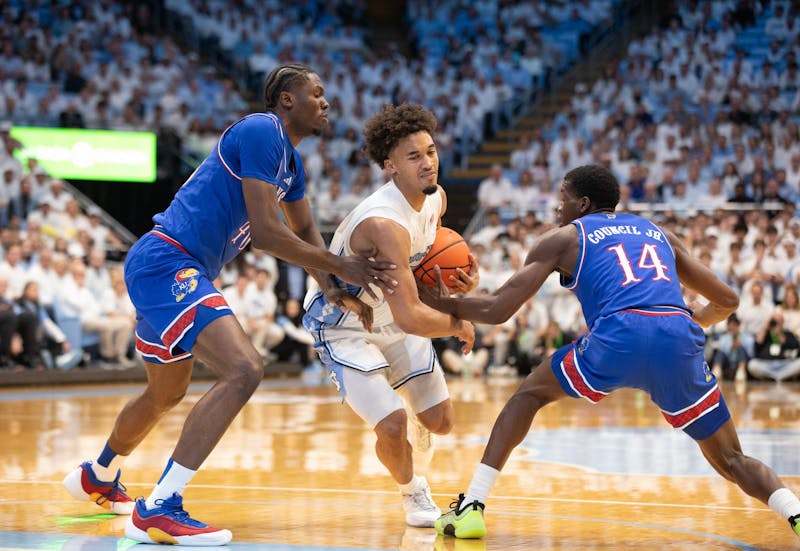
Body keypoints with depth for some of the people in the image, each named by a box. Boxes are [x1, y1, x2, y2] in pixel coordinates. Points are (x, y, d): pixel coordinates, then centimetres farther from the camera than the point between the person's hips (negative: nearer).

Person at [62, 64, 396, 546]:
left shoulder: (292, 162, 16)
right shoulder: (261, 132, -15)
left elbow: (306, 232, 27)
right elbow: (265, 232, -21)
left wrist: (335, 291, 11)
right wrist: (339, 267, -15)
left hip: (159, 270, 11)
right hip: (166, 264, -11)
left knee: (167, 393, 28)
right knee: (244, 370, -23)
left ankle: (98, 478, 53)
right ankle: (159, 509, -23)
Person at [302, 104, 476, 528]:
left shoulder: (435, 198, -10)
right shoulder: (386, 223, -37)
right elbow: (410, 318, -40)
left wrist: (460, 280, -8)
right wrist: (458, 326, -21)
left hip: (391, 318, 8)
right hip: (344, 328, -8)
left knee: (440, 419, 11)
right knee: (392, 425, -21)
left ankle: (417, 473, 44)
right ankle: (412, 493, 12)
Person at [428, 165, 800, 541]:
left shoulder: (563, 238, 23)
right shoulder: (660, 235, 34)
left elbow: (497, 310, 17)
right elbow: (727, 301, 34)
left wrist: (445, 304, 35)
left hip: (618, 335, -2)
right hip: (680, 341, 3)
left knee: (530, 394, 23)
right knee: (731, 460, 16)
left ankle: (471, 508, 14)